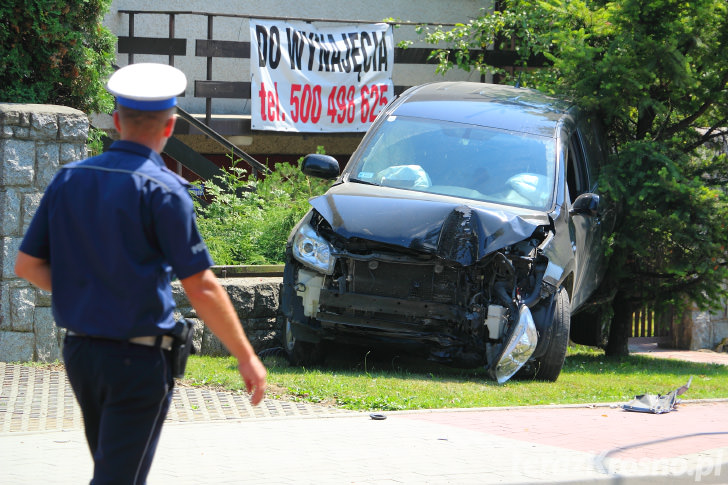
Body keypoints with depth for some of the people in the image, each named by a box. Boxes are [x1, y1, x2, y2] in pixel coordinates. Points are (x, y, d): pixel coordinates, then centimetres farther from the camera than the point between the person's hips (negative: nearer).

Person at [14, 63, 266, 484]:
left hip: (79, 352, 6)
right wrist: (246, 357, -8)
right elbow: (201, 288, -15)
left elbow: (27, 265, 8)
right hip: (138, 358, -6)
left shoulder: (69, 179, 5)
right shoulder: (162, 190, -13)